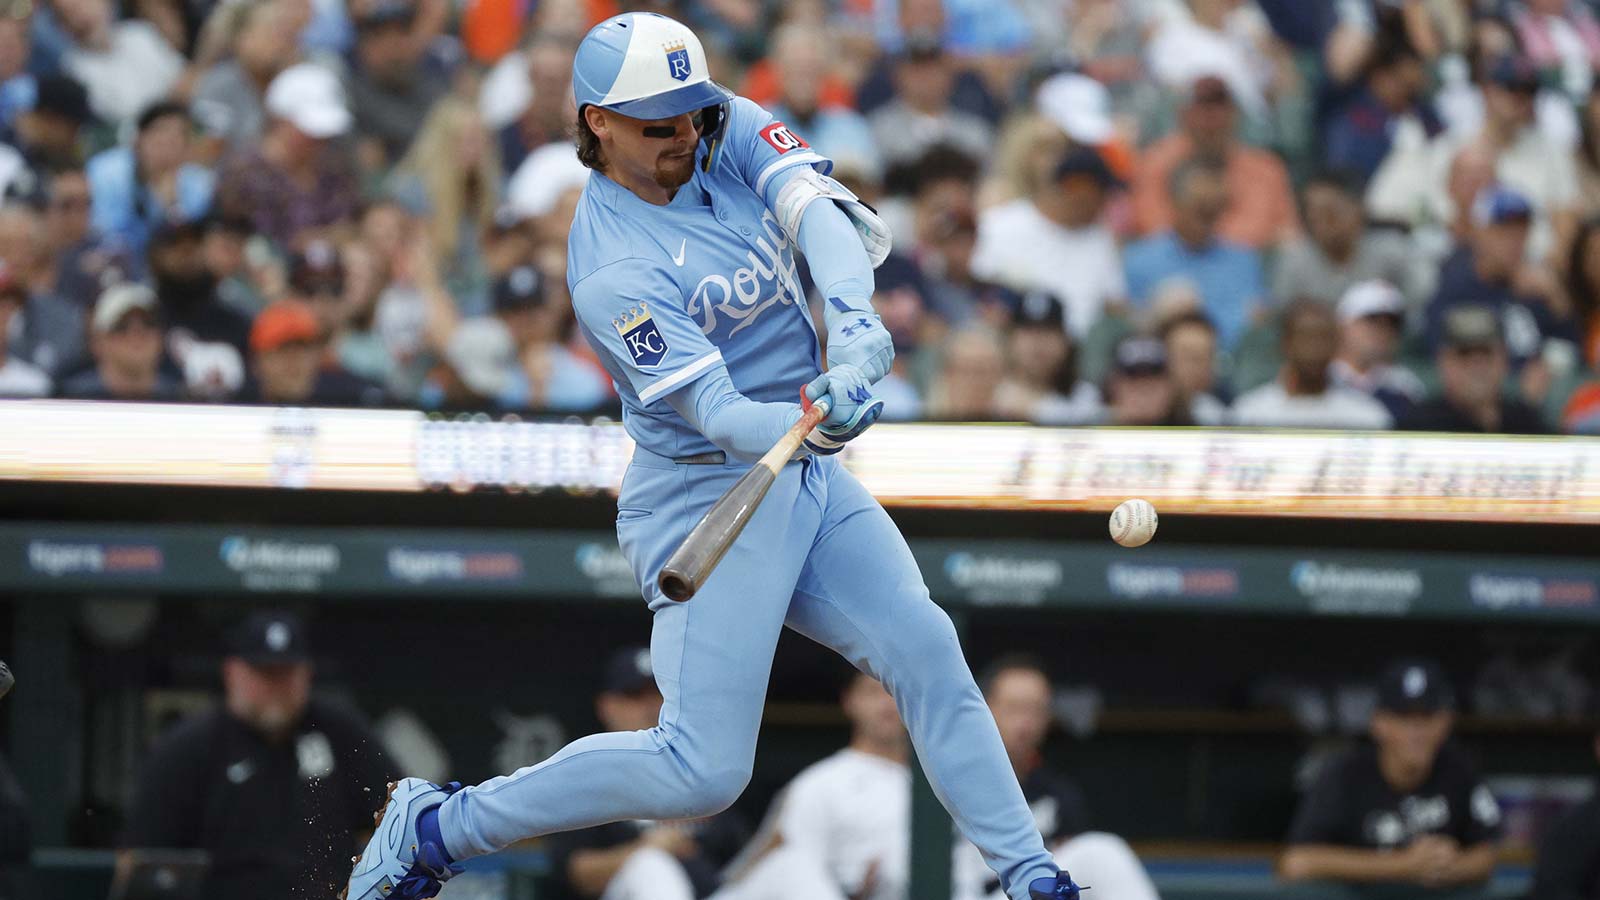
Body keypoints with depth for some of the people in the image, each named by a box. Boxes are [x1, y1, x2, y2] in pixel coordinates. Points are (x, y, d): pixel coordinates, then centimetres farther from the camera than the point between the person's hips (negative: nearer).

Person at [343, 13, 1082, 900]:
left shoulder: (729, 130, -3)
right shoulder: (612, 270, -22)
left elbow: (823, 213, -20)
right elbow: (719, 417, -29)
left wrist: (852, 318, -40)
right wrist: (813, 423, -50)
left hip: (807, 474, 7)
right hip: (708, 500, -7)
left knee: (925, 651, -3)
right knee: (704, 769, -11)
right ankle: (436, 826, 0)